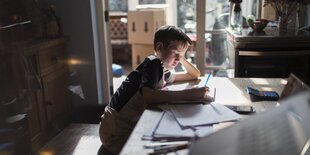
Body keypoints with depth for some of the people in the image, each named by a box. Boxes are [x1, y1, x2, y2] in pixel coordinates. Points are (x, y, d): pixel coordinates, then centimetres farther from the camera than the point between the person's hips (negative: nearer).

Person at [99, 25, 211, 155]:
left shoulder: (163, 70, 10)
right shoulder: (153, 63, -16)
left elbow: (195, 75, 21)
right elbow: (148, 95, -35)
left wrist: (182, 58, 4)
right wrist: (188, 94, -36)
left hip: (131, 126, 8)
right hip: (117, 133, -8)